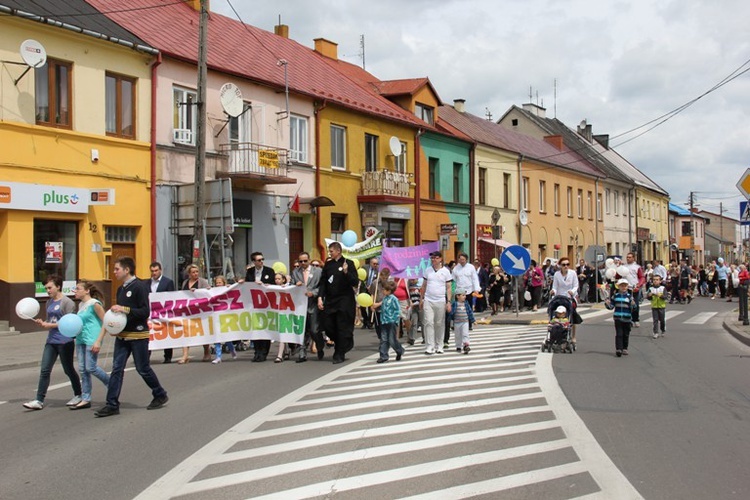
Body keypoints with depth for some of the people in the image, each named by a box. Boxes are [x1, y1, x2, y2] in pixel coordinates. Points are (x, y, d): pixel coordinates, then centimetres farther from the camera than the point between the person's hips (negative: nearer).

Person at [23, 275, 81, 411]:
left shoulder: (67, 302, -9)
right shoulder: (49, 303, 13)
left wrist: (51, 325, -16)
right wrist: (42, 323, -2)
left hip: (64, 342, -7)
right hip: (51, 341, 7)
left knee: (68, 370, 7)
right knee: (44, 370, -2)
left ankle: (78, 395, 25)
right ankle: (39, 401, -2)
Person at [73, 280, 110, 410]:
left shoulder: (94, 304, -10)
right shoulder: (80, 305, 13)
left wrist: (98, 341, -17)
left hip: (92, 340, -8)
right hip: (80, 340, 8)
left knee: (91, 368, -9)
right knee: (82, 369, 6)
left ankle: (111, 384, 15)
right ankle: (85, 400, 10)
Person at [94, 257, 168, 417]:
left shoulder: (140, 287, -13)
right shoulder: (121, 289, 14)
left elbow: (145, 312, -19)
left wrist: (125, 309, -25)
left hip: (138, 335, -8)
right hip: (122, 335, 8)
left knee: (143, 369, 2)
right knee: (117, 368, 1)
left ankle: (160, 395, 21)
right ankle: (112, 405, 2)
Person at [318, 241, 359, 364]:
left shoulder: (348, 263, -4)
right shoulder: (328, 264, 9)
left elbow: (355, 282, -9)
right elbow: (323, 282, 9)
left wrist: (346, 272, -24)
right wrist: (320, 297, -2)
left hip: (344, 300, -5)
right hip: (330, 300, 5)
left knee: (342, 328, -1)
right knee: (328, 326, 4)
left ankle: (339, 354, 9)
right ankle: (345, 345, 27)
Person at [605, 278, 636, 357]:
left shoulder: (629, 296, -1)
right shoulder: (615, 296, 4)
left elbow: (634, 308, -5)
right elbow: (611, 306, 8)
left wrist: (633, 304, -26)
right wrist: (607, 303, -11)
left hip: (627, 319, 0)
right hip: (618, 318, 0)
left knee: (626, 334, 9)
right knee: (619, 334, -6)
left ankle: (624, 349, 21)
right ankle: (618, 349, -9)